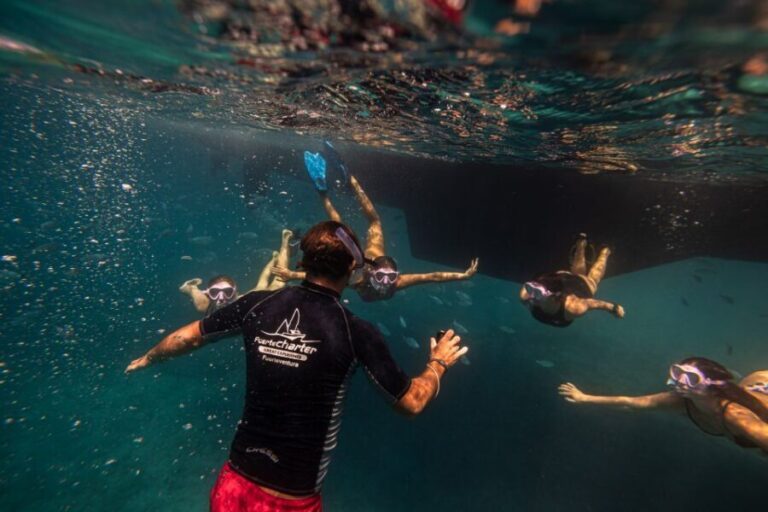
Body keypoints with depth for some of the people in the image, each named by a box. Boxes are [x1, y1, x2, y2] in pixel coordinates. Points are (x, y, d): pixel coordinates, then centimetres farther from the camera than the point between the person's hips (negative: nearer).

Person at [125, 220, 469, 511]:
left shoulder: (257, 303, -9)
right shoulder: (356, 332, -20)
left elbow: (189, 337, 6)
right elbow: (412, 402, -10)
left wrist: (147, 358, 27)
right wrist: (439, 362, 8)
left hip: (237, 481, 2)